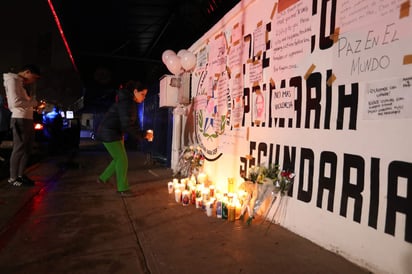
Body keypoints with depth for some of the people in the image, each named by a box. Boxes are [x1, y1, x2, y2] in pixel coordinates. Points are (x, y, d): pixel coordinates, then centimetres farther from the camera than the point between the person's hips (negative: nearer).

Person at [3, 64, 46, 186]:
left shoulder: (21, 83, 21)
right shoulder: (12, 80, -8)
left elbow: (24, 103, 16)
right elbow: (15, 102, -22)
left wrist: (35, 106, 4)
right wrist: (33, 102, -11)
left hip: (27, 120, 10)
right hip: (20, 120, -10)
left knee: (26, 149, 13)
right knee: (19, 149, -3)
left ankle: (21, 175, 22)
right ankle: (13, 177, 7)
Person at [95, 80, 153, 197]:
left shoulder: (132, 103, 9)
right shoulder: (126, 102, -23)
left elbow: (132, 123, 12)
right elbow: (127, 125, -29)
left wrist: (143, 134, 0)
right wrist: (143, 135, -23)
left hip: (116, 133, 10)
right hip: (109, 133, -10)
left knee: (119, 159, 16)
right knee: (122, 160, -7)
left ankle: (103, 178, 33)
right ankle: (122, 189, 3)